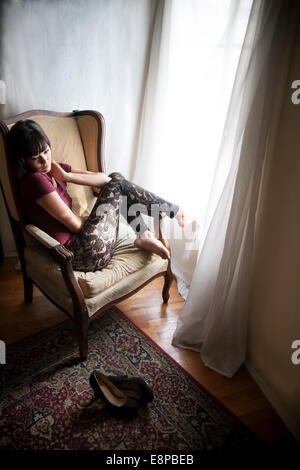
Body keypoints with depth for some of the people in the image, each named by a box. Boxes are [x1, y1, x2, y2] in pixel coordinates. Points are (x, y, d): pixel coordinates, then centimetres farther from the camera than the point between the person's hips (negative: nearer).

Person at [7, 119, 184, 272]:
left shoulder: (52, 170, 10)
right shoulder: (34, 180, -17)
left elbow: (104, 178, 3)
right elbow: (74, 224, -16)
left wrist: (67, 176, -8)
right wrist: (93, 218, 4)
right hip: (82, 254, -9)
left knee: (116, 177, 7)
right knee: (117, 182, -2)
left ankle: (145, 236, 0)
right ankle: (172, 210, 9)